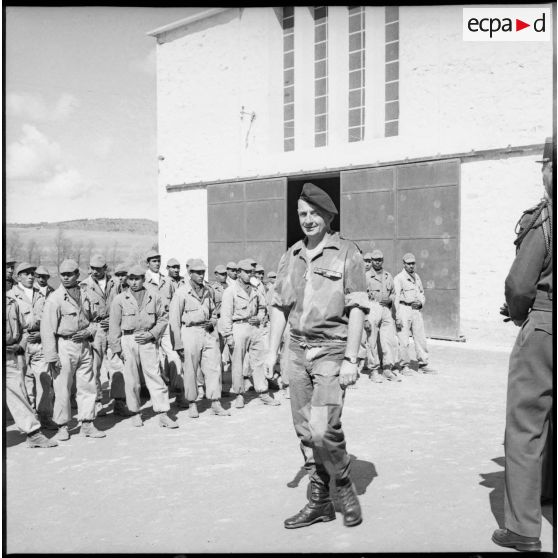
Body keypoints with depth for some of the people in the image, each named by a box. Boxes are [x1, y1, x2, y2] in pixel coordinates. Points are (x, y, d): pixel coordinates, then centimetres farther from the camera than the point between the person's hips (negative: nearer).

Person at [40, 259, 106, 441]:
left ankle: (87, 424, 18)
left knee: (88, 386, 7)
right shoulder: (55, 298, -7)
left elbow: (93, 320, 19)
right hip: (64, 346, -5)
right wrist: (51, 356, -15)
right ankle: (62, 426, 14)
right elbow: (47, 329, -10)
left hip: (84, 345, 5)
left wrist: (89, 331, -4)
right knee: (62, 389, -1)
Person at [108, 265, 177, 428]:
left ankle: (163, 415, 0)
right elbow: (114, 325, 3)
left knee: (155, 377, -3)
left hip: (148, 341, 0)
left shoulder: (154, 297, 6)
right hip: (128, 341, 0)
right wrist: (116, 347, -2)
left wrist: (151, 334, -4)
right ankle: (135, 413, 20)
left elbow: (163, 318, 10)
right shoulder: (119, 299, 2)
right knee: (131, 379, 4)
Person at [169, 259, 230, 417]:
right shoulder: (181, 293, -4)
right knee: (190, 371, 2)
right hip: (190, 333, -4)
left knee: (214, 368, 0)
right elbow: (174, 320, -4)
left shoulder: (209, 291, 11)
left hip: (208, 333, 4)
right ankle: (192, 404, 16)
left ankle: (216, 404, 6)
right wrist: (178, 344, -8)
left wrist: (212, 322, 6)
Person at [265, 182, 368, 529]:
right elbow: (280, 305, 15)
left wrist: (351, 359, -14)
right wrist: (273, 350, 9)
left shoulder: (347, 253, -4)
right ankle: (320, 502, 21)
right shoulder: (291, 256, 12)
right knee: (305, 431, 8)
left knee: (324, 428, -15)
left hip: (332, 351, -5)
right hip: (298, 351, 6)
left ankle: (345, 486, 12)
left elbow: (357, 308, -8)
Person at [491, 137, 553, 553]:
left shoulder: (544, 220, -13)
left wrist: (521, 316, 6)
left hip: (542, 331, -5)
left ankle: (523, 529, 12)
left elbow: (519, 286, -15)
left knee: (525, 429, 6)